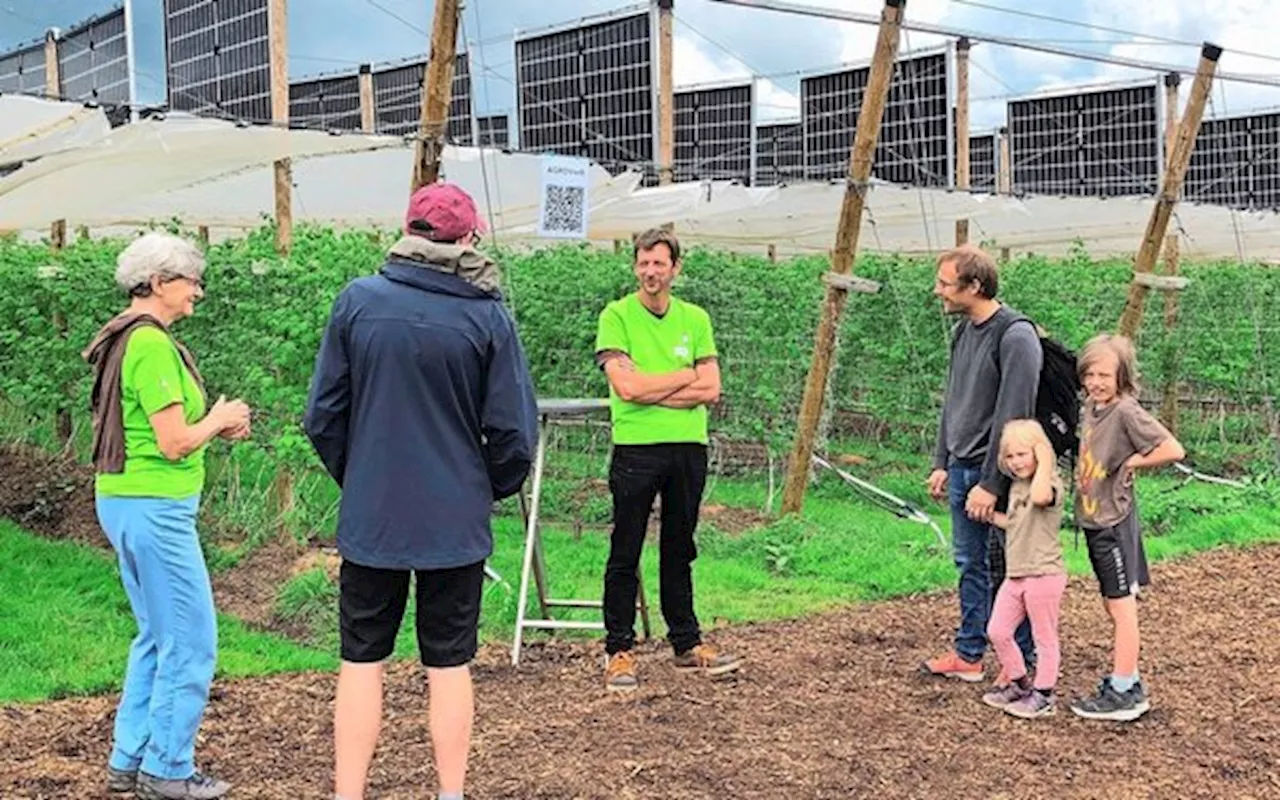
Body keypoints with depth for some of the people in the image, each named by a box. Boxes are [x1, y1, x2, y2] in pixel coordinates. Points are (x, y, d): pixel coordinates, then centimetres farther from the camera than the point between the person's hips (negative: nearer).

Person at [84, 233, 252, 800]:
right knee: (190, 642, 0)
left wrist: (215, 426, 9)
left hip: (123, 500, 10)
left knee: (157, 637, 19)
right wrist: (218, 419, -3)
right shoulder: (152, 344, -18)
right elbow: (174, 443, -21)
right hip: (154, 506, -10)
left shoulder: (125, 339, 13)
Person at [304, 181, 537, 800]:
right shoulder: (487, 317, -7)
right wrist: (492, 488, 13)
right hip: (456, 521, 0)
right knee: (449, 665, 11)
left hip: (370, 517, 1)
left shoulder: (357, 301, -4)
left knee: (361, 663, 10)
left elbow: (322, 417, 0)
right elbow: (513, 431, -5)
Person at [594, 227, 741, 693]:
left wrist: (652, 391, -11)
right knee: (626, 555, 2)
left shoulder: (695, 318, 8)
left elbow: (710, 390, -1)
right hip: (635, 449, -4)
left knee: (679, 551, 14)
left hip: (688, 448, 4)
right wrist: (686, 376, -5)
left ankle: (686, 643, 24)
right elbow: (626, 387, -15)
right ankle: (619, 650, 11)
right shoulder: (617, 315, -3)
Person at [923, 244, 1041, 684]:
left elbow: (1013, 417, -21)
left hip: (996, 473, -8)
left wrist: (991, 484, -21)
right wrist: (942, 463, 14)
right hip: (961, 471, 8)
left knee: (1004, 570, 2)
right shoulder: (963, 331, 9)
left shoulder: (1016, 336, -18)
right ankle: (968, 655, 26)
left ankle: (1023, 661, 16)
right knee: (970, 566, 15)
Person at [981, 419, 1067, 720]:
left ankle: (1043, 695, 17)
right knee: (997, 631, 10)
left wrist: (1044, 462, -28)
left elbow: (1040, 497, -40)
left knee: (1044, 637, 5)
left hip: (1043, 575, -9)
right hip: (1015, 574, 9)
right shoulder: (1017, 486, 14)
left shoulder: (1051, 483, -14)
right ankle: (1019, 684, 27)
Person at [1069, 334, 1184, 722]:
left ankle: (1123, 694, 5)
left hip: (1115, 521, -9)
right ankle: (1129, 681, 27)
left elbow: (1173, 450, -23)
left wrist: (1132, 462, -15)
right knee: (1114, 605, 16)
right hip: (1093, 520, 9)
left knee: (1122, 605, -2)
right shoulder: (1090, 408, 8)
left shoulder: (1127, 411, -17)